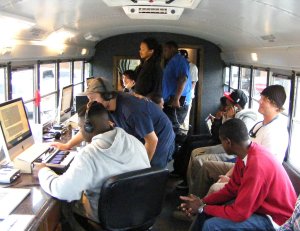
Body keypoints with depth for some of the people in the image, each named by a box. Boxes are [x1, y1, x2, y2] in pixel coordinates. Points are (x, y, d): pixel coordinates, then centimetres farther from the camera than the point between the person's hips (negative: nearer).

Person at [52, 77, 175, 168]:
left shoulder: (132, 110, -34)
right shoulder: (105, 108, -10)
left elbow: (152, 140, -26)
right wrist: (67, 146, 5)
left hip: (159, 142, -7)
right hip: (141, 142, 7)